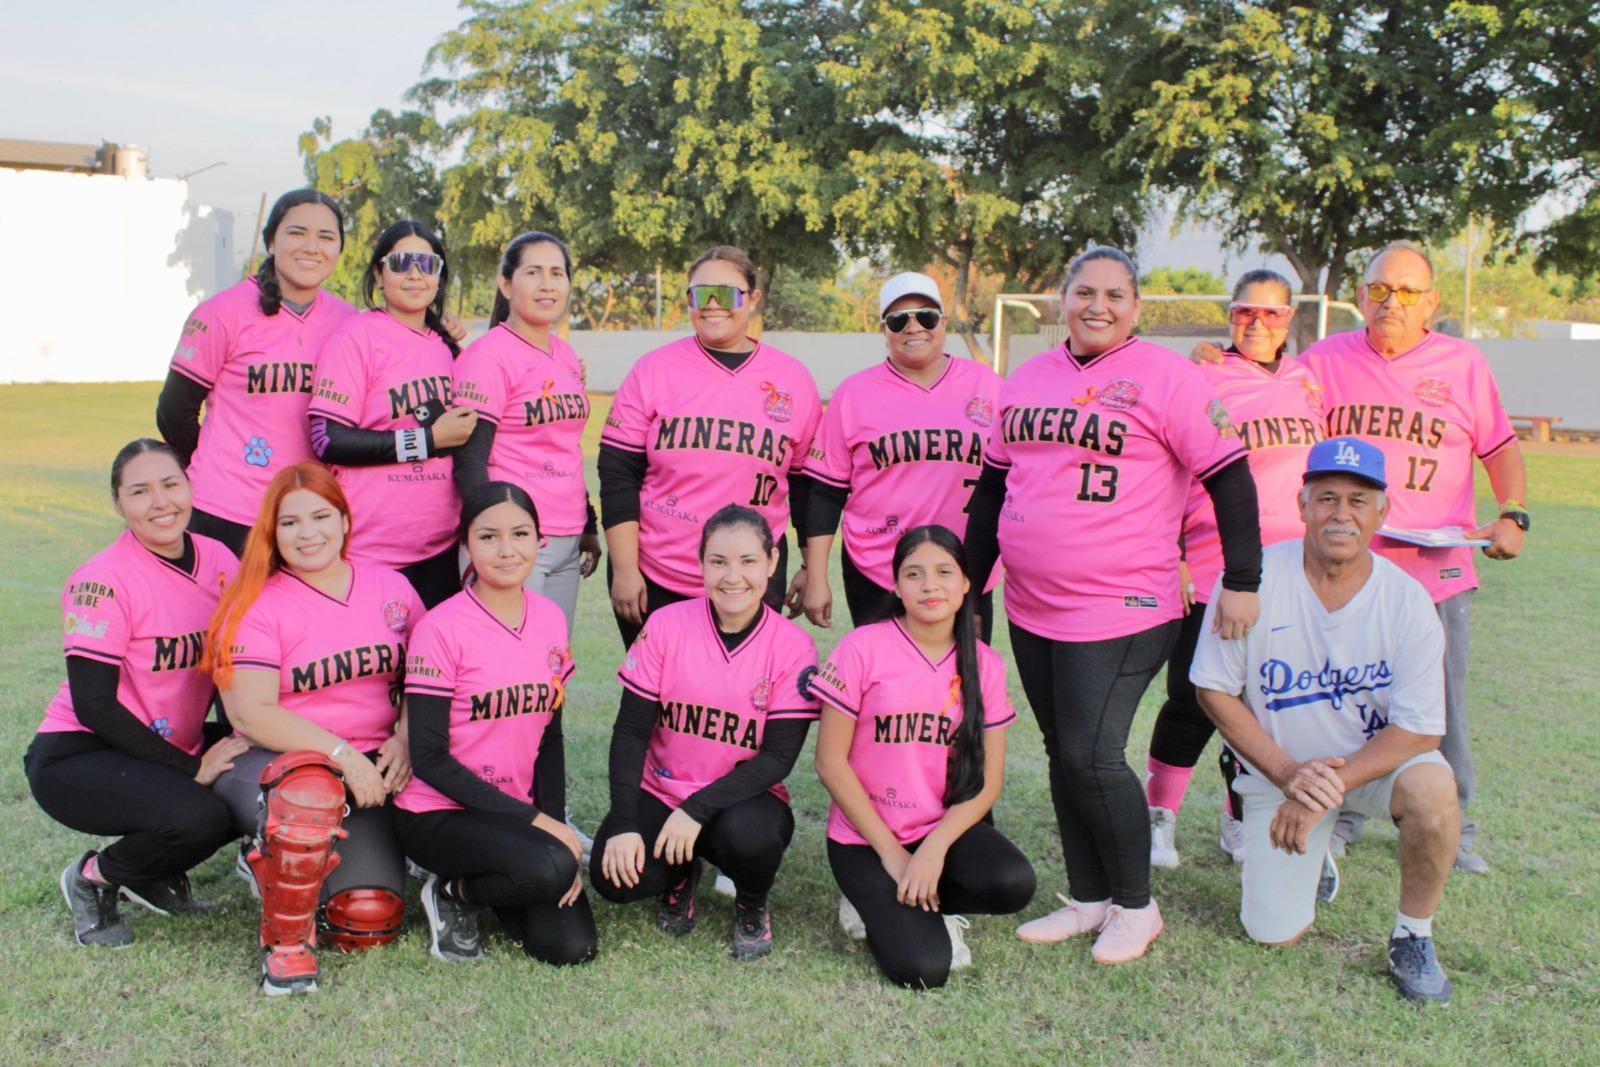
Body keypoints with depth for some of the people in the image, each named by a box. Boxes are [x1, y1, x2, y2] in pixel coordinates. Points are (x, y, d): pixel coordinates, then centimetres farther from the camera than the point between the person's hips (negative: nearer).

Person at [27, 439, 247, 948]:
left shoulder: (217, 559, -1)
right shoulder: (103, 582, -19)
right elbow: (93, 705, -21)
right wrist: (191, 768, -23)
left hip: (175, 748, 7)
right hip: (77, 756, -7)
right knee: (197, 817, -31)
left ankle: (156, 874, 9)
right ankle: (93, 878, 1)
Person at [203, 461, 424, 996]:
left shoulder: (392, 588, 7)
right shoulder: (256, 606, -5)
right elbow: (250, 715, -14)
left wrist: (405, 739, -6)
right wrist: (342, 755, -22)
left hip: (366, 772, 4)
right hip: (269, 765, -4)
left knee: (369, 922, -12)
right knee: (312, 788, -41)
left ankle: (272, 864, 23)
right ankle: (285, 944, -15)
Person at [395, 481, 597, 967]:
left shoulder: (552, 620, 2)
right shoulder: (440, 629, -16)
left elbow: (550, 737, 9)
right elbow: (429, 758, -17)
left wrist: (556, 827, -4)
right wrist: (537, 821, -19)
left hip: (519, 811, 6)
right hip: (438, 814, -5)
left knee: (572, 947, -9)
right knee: (550, 868, -32)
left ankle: (478, 881, 17)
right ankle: (451, 892, -1)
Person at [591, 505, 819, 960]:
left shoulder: (793, 648, -10)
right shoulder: (666, 625, -7)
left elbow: (779, 756, -13)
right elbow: (631, 731, -5)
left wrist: (697, 810, -24)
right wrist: (624, 824, -16)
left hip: (742, 800, -1)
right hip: (661, 792, 1)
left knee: (749, 834, -36)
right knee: (613, 878, -26)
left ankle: (751, 907, 3)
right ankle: (680, 877, 13)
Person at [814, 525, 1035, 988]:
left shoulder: (984, 664, 0)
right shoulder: (864, 648, -11)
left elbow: (989, 781, -2)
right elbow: (830, 762, -10)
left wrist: (934, 849, -18)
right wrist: (891, 852, -10)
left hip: (946, 829, 4)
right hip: (865, 837, -3)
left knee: (1013, 884, -28)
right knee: (923, 968, -22)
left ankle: (909, 904, 3)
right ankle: (880, 903, 11)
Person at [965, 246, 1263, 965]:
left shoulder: (1165, 378, -6)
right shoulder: (1028, 380, 12)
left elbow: (1230, 478, -7)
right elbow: (994, 483, 19)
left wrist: (1241, 581, -10)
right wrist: (965, 579, 19)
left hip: (1120, 610, -6)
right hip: (1030, 609, 7)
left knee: (1093, 758, -9)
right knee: (1063, 756, 12)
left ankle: (1136, 907, 12)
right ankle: (1088, 900, 26)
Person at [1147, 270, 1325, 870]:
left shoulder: (1310, 383, 12)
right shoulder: (1201, 381, -4)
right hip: (1209, 571, -5)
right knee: (1194, 701, -2)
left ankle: (1241, 821, 27)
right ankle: (1160, 817, 16)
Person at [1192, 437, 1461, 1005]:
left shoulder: (1407, 600, -16)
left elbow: (1419, 729, -16)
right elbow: (1214, 689, -10)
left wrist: (1328, 788, -26)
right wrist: (1287, 774, -19)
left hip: (1376, 759, 0)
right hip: (1278, 768, 0)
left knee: (1431, 788, -35)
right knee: (1274, 933, -5)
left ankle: (1413, 938, -8)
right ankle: (1314, 852, 30)